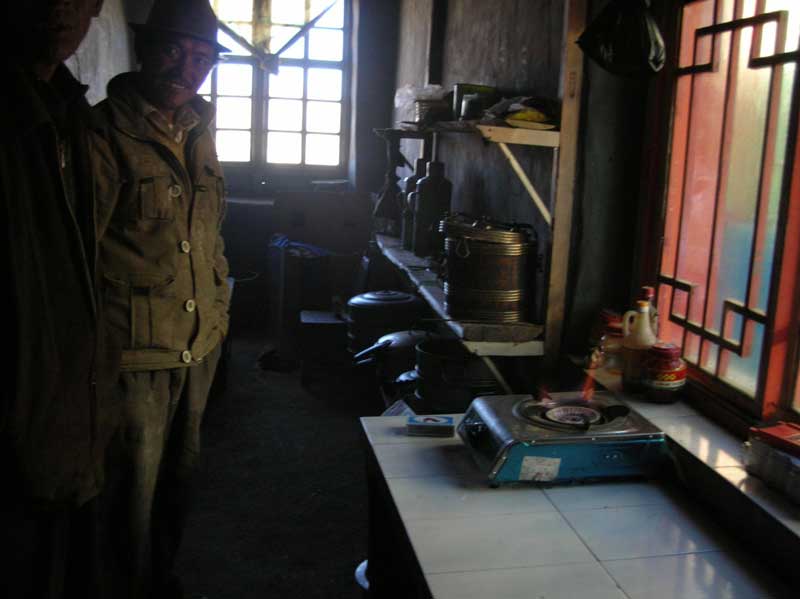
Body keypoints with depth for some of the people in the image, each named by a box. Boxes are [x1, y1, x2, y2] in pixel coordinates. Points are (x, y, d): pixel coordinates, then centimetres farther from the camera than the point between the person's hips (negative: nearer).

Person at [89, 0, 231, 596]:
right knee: (136, 480, 5)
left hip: (201, 336, 7)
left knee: (180, 469, 20)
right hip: (139, 345, -7)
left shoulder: (198, 131, 9)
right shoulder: (106, 133, -14)